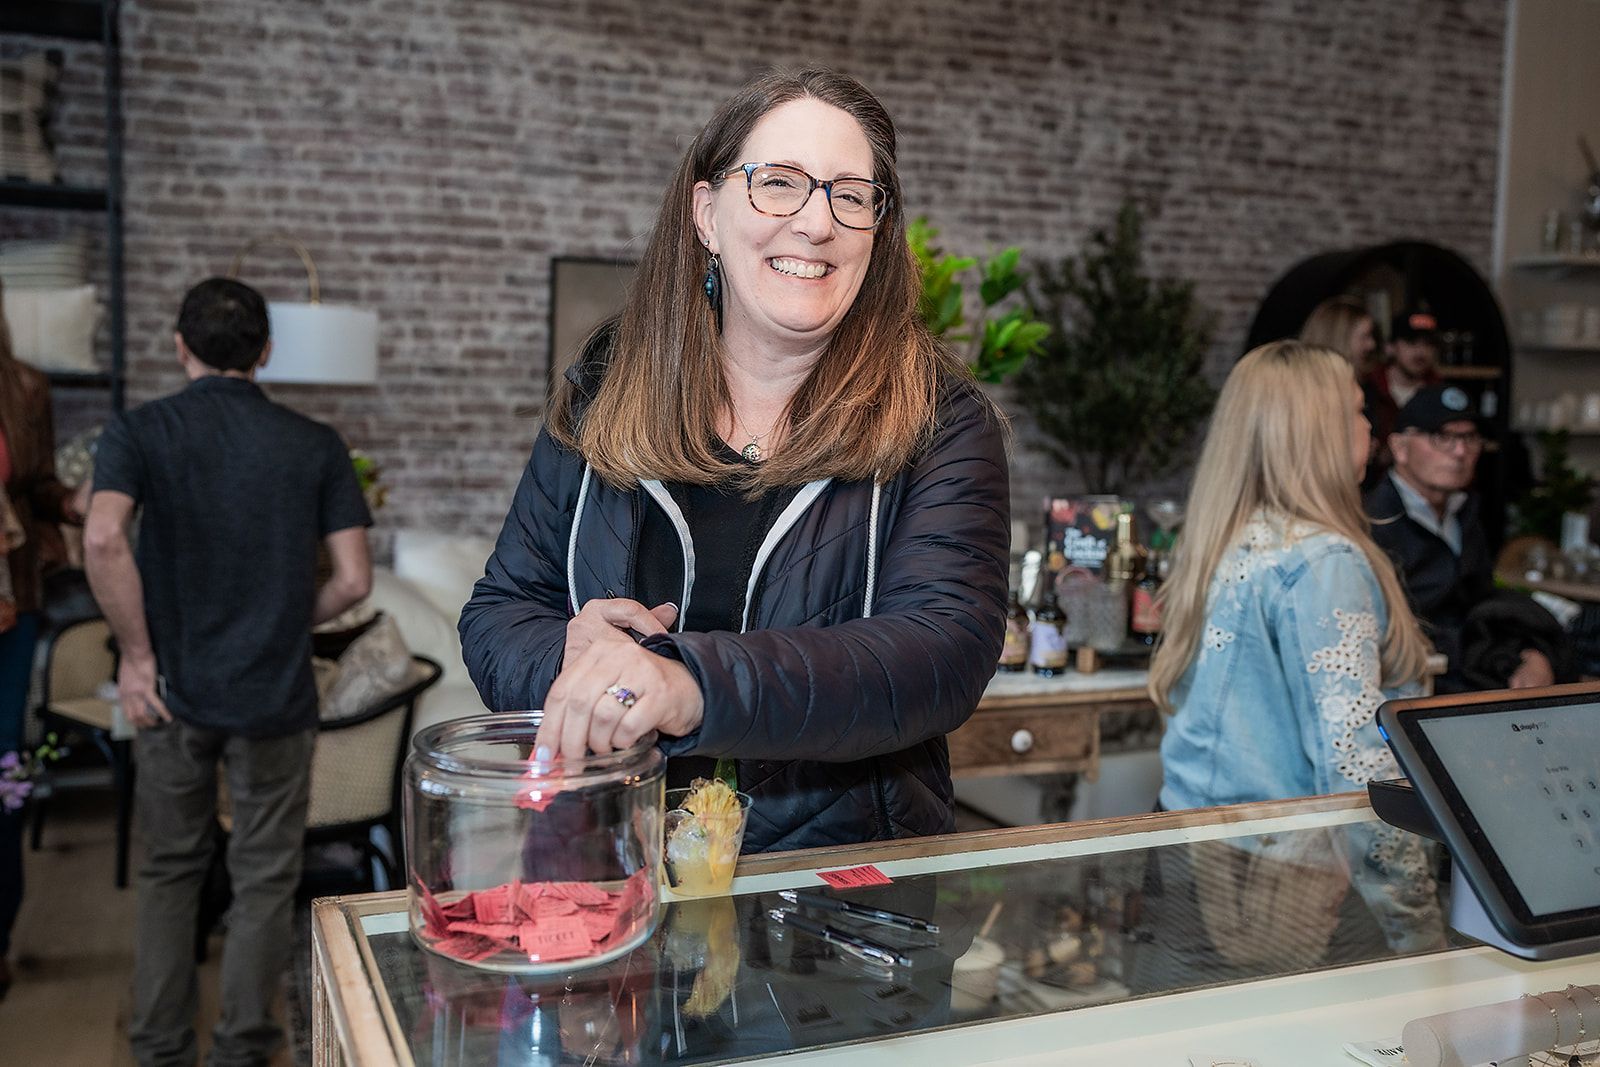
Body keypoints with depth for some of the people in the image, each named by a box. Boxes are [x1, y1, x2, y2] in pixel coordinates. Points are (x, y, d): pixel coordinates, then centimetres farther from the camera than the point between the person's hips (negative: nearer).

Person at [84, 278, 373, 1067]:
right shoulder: (316, 446, -2)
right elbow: (352, 580, -8)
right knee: (264, 877, 12)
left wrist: (138, 654, -11)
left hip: (175, 690, 1)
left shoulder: (140, 431, -4)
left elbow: (103, 540, -21)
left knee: (170, 868, 18)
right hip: (275, 697, -1)